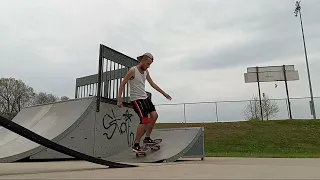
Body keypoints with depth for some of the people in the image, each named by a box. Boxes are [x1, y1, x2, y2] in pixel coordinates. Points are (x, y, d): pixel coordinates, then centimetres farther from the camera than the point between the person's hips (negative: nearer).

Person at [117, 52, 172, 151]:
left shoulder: (146, 72, 10)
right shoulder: (133, 70, -13)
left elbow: (152, 84, 20)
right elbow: (122, 84, -11)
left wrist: (164, 93, 21)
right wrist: (119, 99, -17)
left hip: (145, 97, 8)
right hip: (136, 99, -8)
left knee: (154, 115, 2)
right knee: (145, 120, -16)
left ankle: (147, 138, 16)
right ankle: (136, 144, -5)